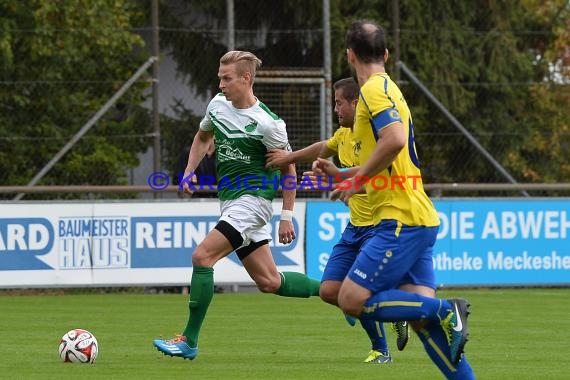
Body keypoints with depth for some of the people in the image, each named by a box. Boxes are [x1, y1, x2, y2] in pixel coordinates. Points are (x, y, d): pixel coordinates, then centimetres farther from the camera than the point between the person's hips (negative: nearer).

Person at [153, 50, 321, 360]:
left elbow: (288, 168, -6)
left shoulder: (267, 123, -15)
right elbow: (203, 137, 25)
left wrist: (287, 216, -8)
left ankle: (189, 341, -15)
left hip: (252, 200, -8)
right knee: (269, 282, 10)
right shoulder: (218, 104, 4)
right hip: (230, 203, 8)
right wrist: (189, 172, 10)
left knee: (202, 257, -19)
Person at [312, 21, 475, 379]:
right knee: (423, 320, 3)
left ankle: (446, 311, -14)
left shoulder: (375, 90, -9)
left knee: (352, 300, -11)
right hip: (416, 219, 9)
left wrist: (357, 179, -16)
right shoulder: (387, 88, 21)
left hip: (402, 220, -9)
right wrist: (341, 173, 25)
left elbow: (395, 139, -27)